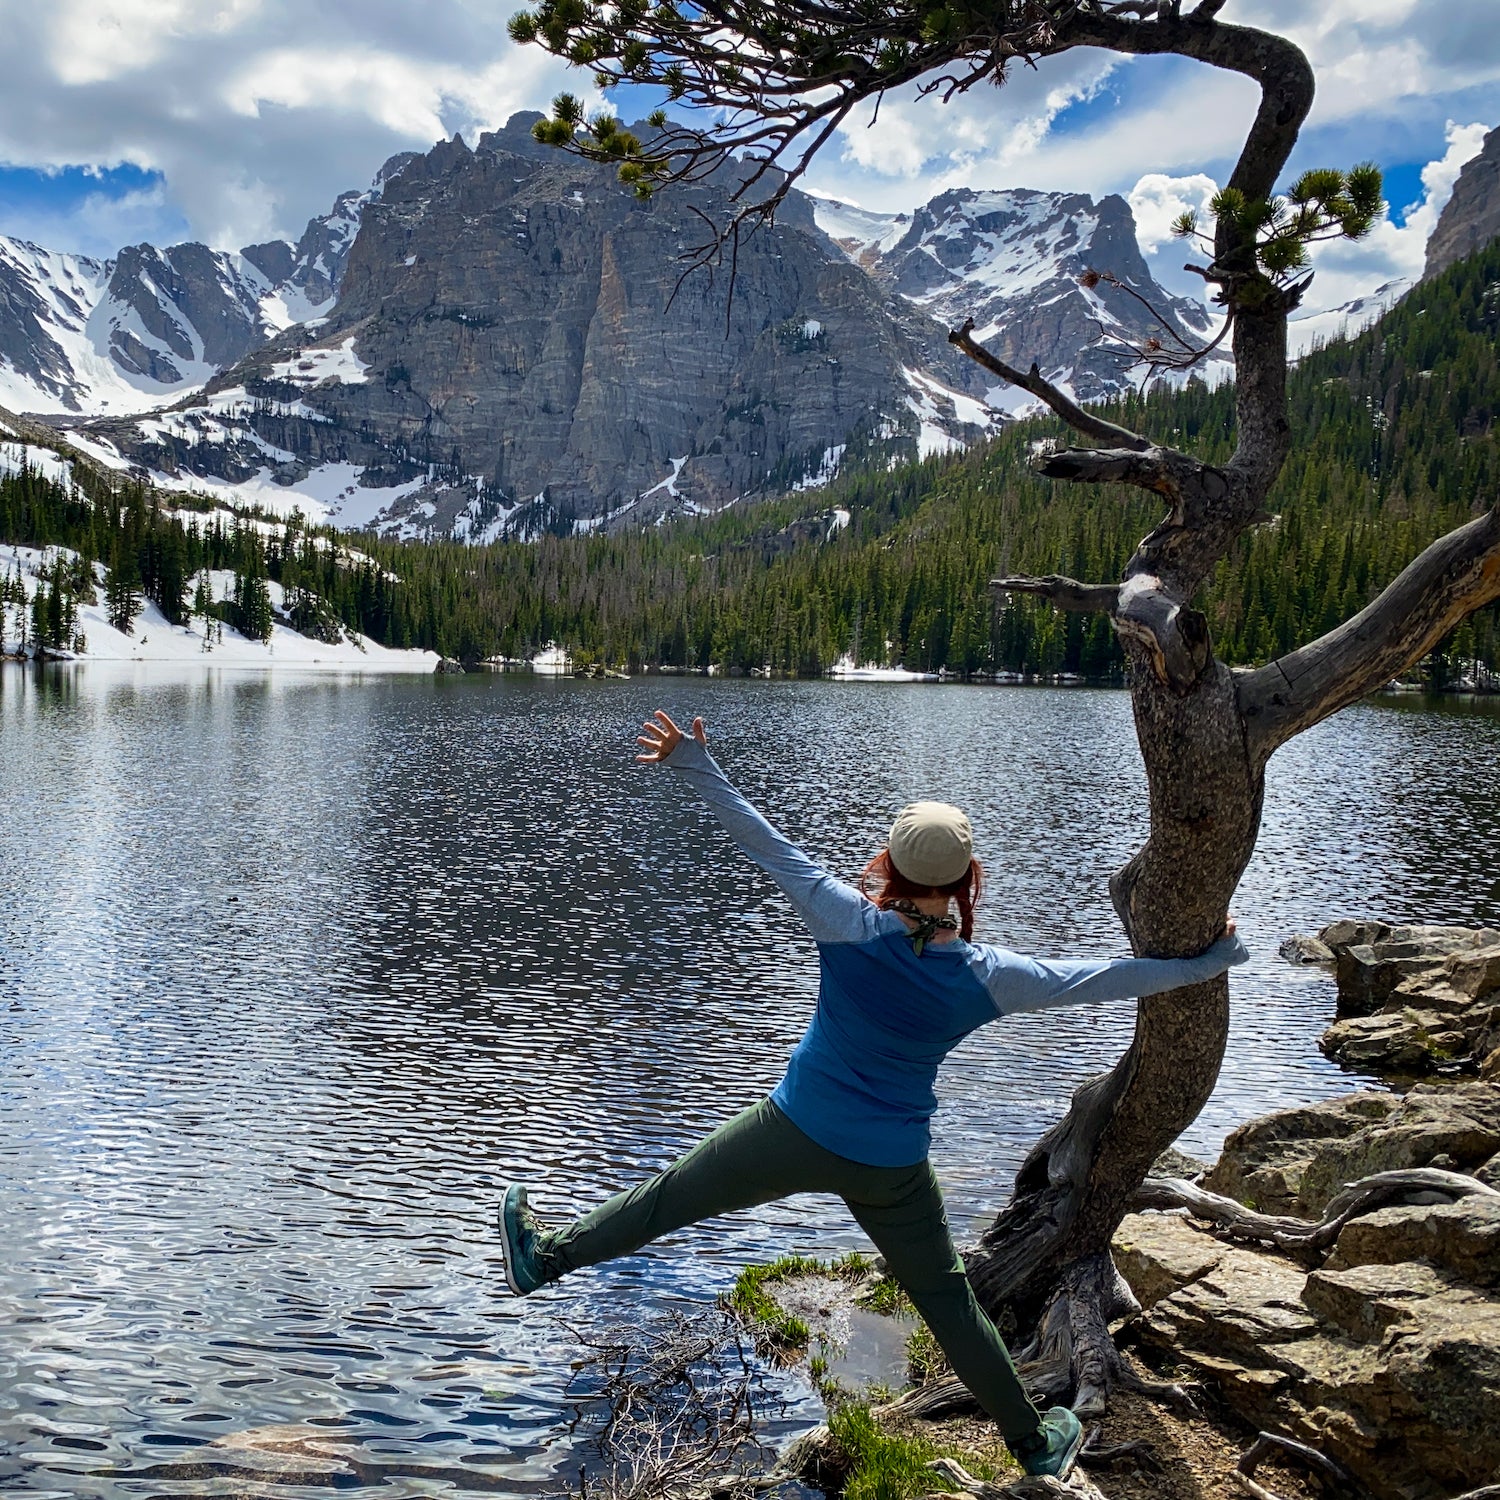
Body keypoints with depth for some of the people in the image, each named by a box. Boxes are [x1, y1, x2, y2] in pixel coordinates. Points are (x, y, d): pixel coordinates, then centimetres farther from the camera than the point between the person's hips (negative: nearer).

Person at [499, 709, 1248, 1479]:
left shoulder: (850, 926, -20)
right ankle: (1034, 1441, 33)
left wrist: (695, 766, -11)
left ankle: (550, 1255, 31)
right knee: (947, 1299, 18)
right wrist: (1207, 961, 7)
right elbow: (1102, 977, -5)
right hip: (892, 1168, 2)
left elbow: (767, 844, -17)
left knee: (674, 1193, 16)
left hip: (797, 1134, -2)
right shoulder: (988, 978, -14)